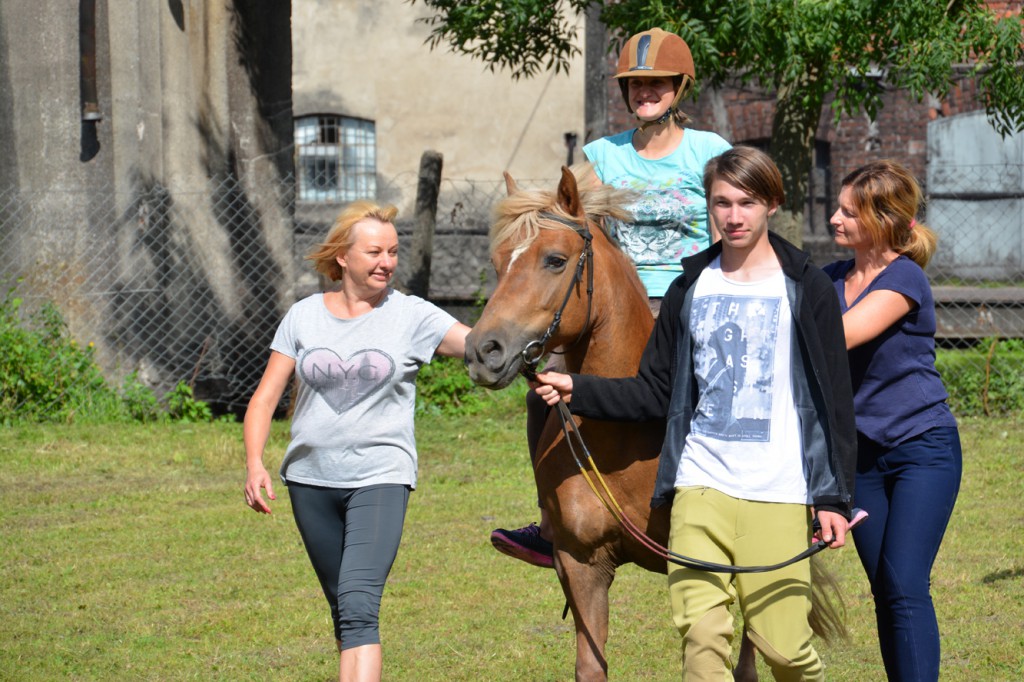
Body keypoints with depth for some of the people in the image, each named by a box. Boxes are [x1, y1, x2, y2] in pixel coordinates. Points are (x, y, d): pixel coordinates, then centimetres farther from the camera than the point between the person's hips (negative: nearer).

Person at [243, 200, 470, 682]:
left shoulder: (412, 316, -2)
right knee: (343, 610, 16)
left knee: (359, 608, -20)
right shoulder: (304, 316, 5)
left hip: (380, 478, -4)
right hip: (311, 480, 4)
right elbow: (266, 397, 6)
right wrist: (254, 464, -7)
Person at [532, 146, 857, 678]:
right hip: (700, 484, 3)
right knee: (700, 634, -9)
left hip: (778, 494, -3)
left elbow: (836, 400, 3)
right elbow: (655, 393, 16)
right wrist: (577, 392, 1)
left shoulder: (806, 290, 2)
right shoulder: (691, 288, 12)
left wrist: (834, 497, -4)